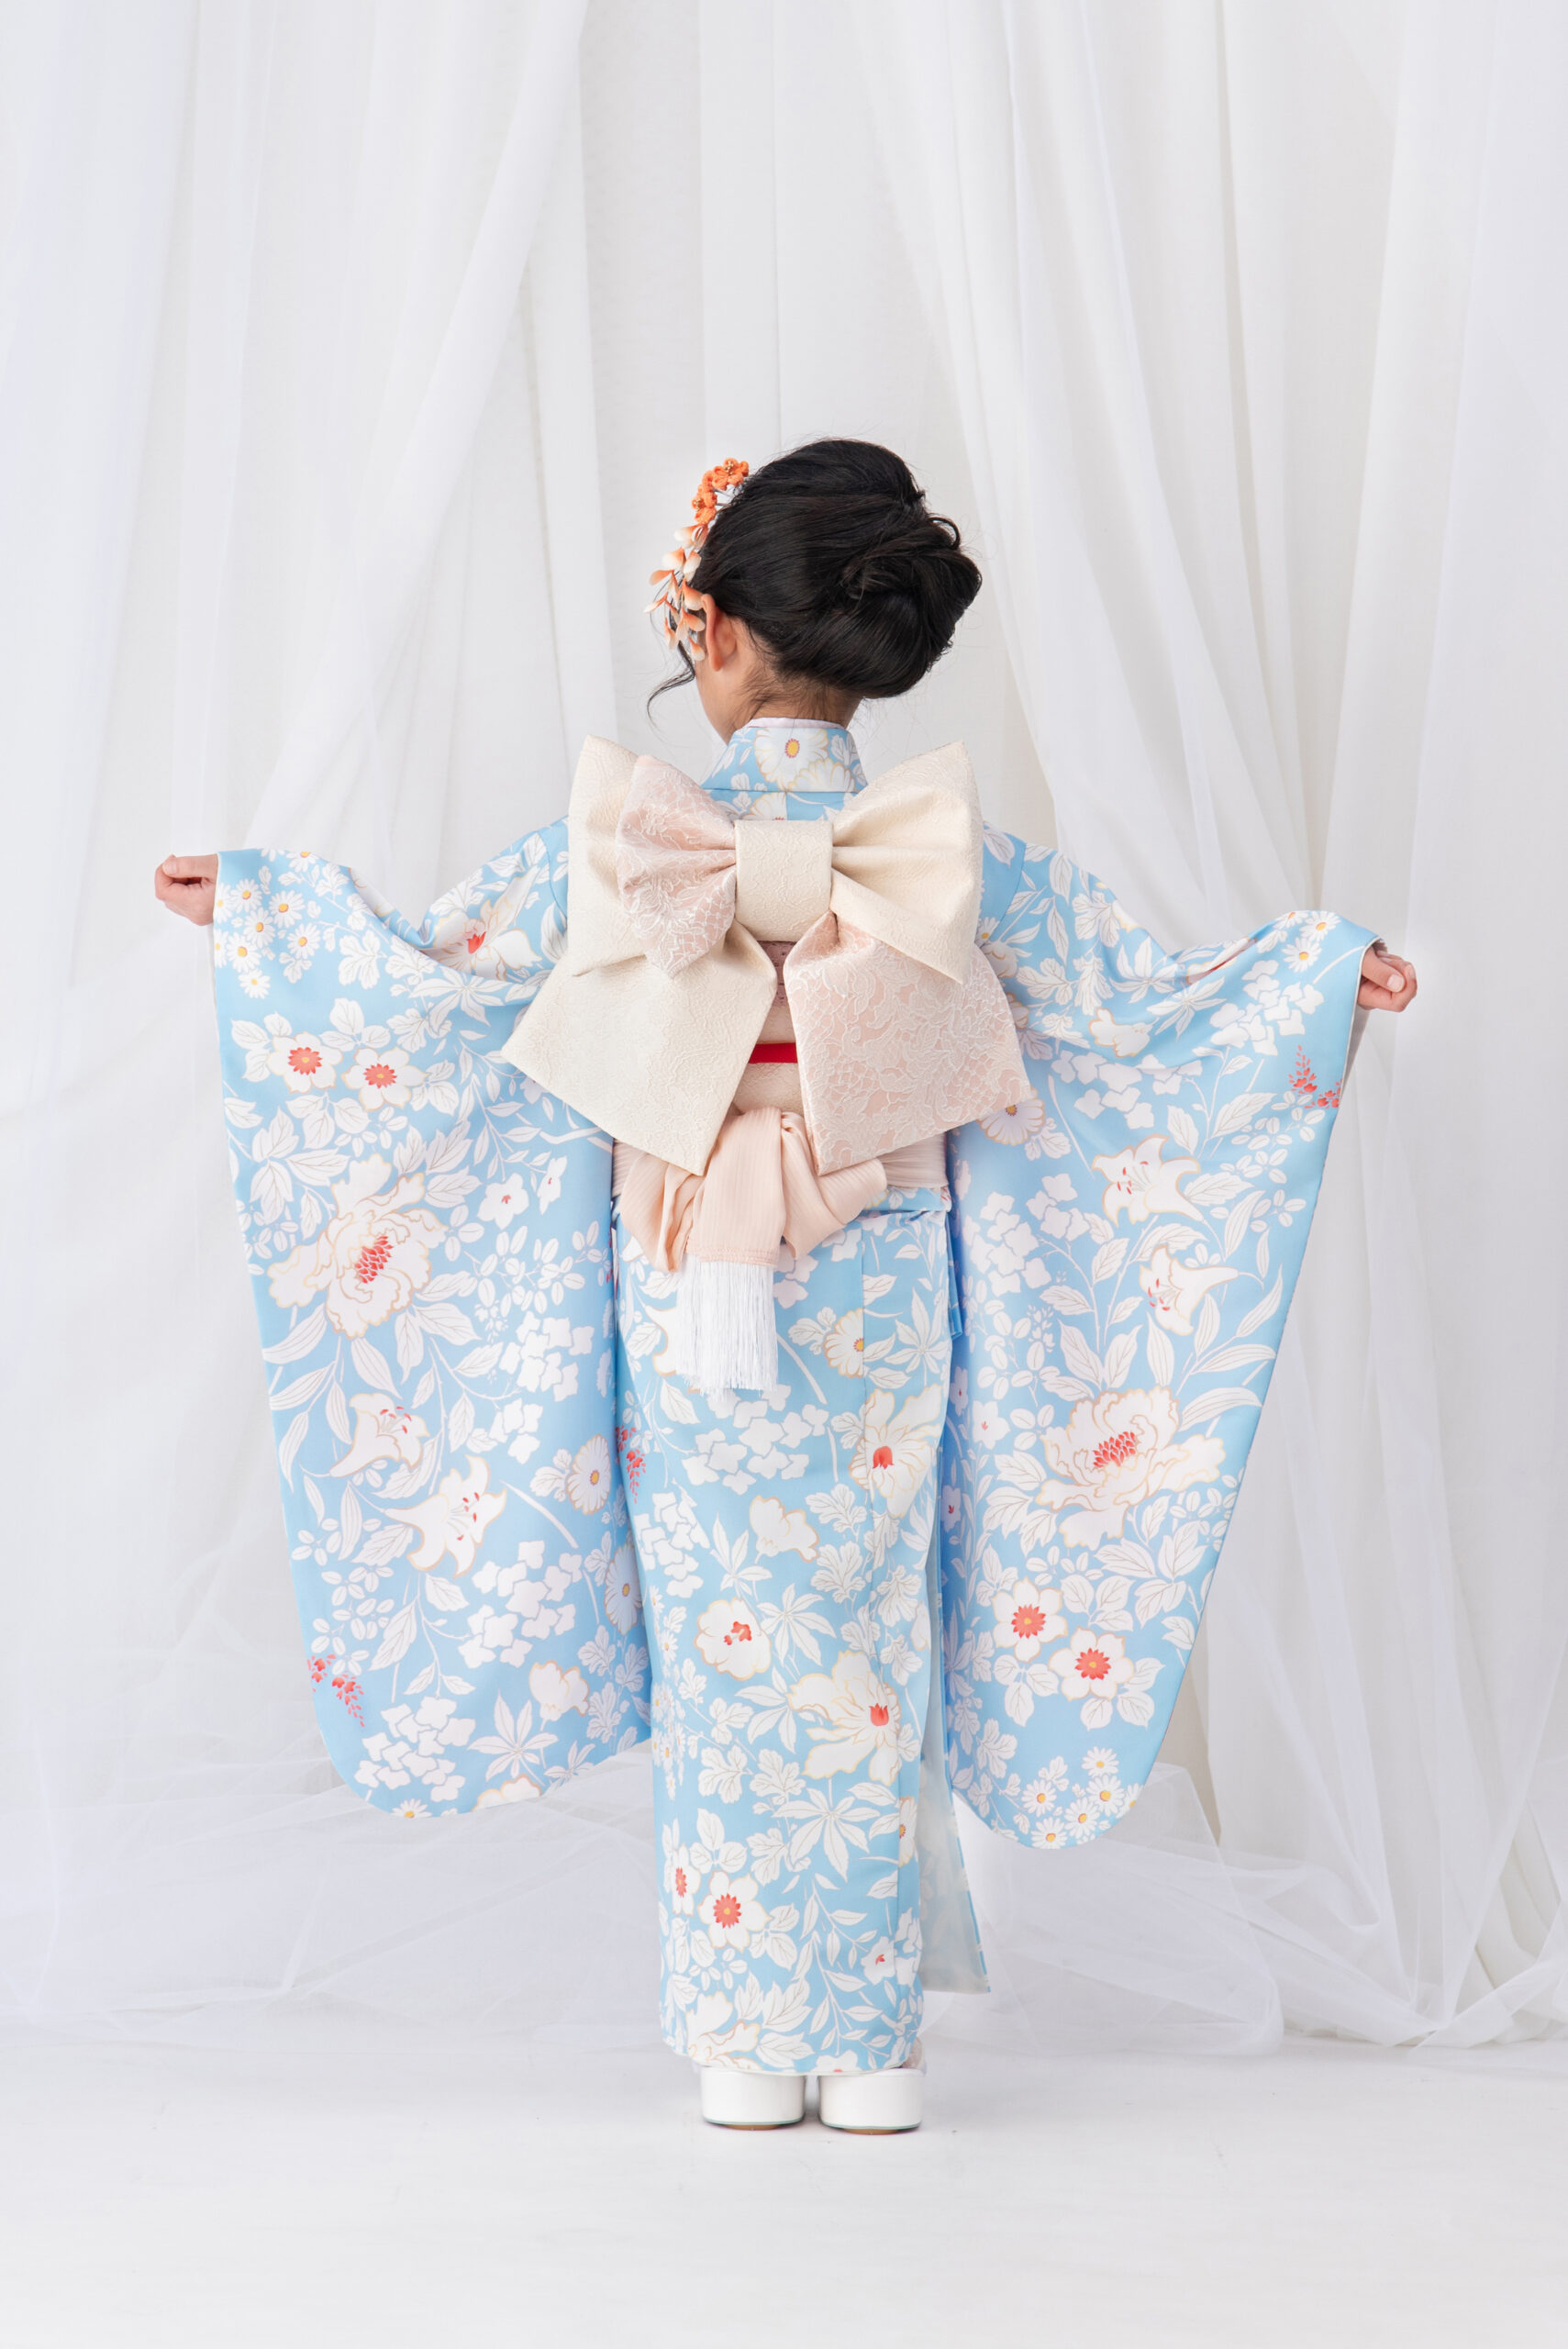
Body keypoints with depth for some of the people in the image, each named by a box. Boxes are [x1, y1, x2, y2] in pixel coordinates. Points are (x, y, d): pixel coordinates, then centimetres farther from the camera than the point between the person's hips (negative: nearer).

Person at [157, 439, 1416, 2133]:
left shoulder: (623, 841, -7)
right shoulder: (949, 855, -6)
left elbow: (427, 961, 3)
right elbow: (1127, 994, 2)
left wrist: (249, 907, 18)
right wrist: (1324, 974, 14)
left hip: (685, 1321, 0)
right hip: (876, 1320, 1)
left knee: (721, 1658, 10)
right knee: (865, 1648, 10)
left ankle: (745, 2049, 16)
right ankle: (870, 2048, 16)